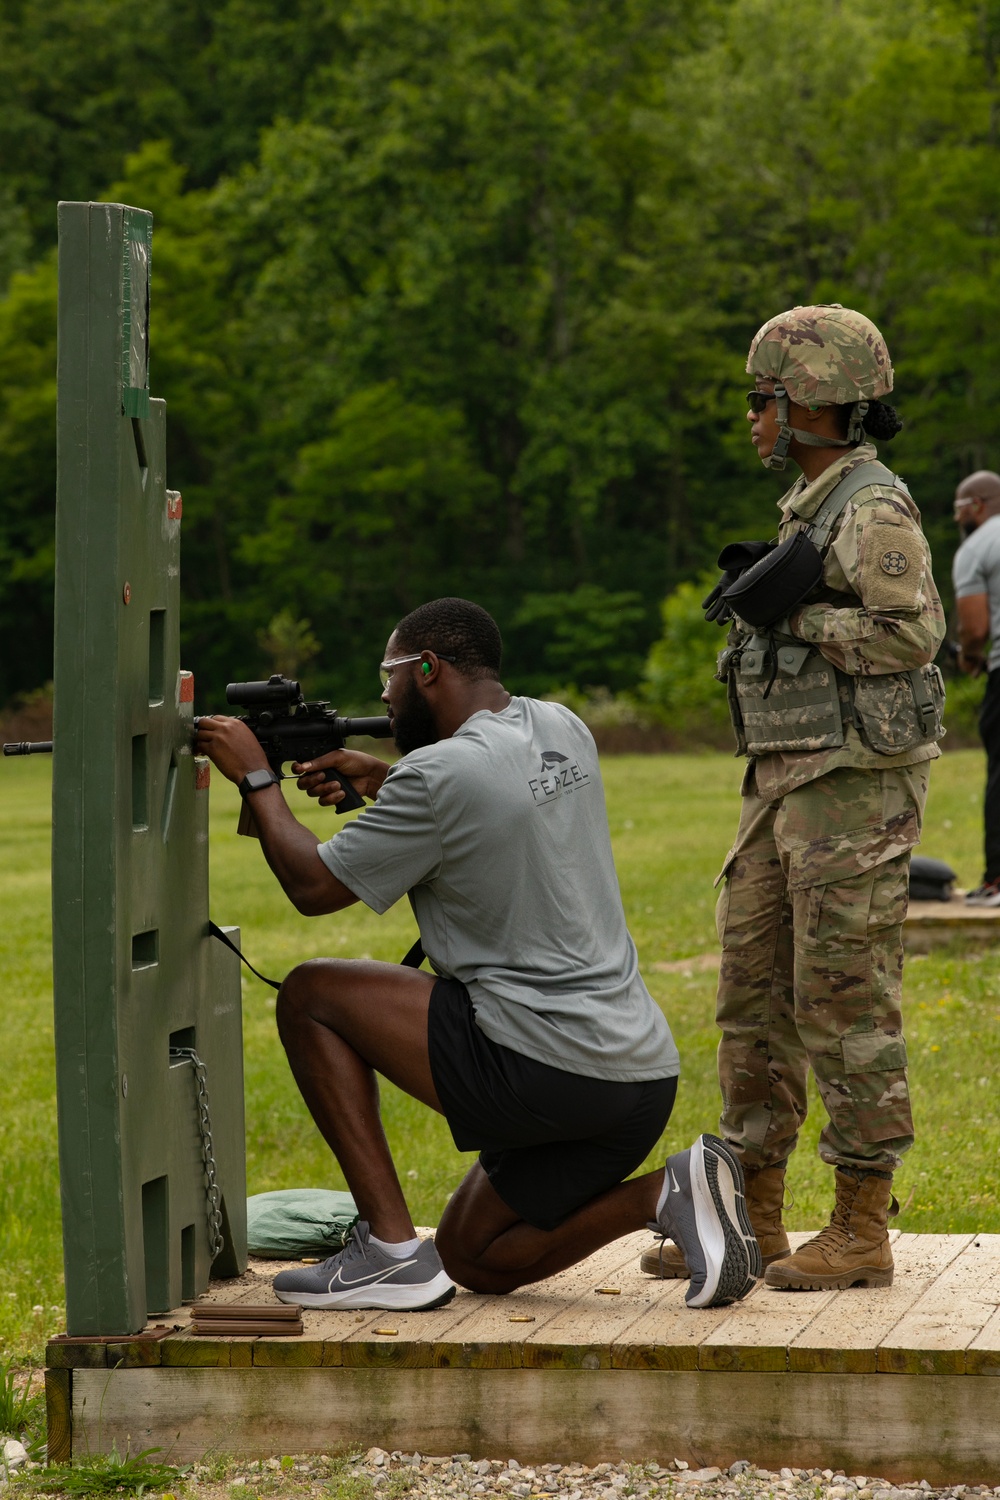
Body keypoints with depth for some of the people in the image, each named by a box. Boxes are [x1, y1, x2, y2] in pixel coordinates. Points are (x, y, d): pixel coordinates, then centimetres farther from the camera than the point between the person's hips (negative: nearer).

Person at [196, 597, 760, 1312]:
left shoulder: (441, 774, -14)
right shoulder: (561, 730, 10)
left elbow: (313, 886, -4)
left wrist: (257, 777, 10)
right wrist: (381, 780, 26)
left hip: (546, 1074, -9)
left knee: (309, 994, 4)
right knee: (473, 1260, 23)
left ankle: (391, 1249, -1)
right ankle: (668, 1191, 2)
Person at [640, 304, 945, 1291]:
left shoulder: (874, 509, -11)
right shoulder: (809, 507, 18)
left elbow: (913, 632, -21)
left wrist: (796, 614, -17)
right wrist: (758, 591, 8)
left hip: (855, 786, -10)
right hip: (786, 778, 10)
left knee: (846, 1004, -7)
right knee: (754, 992, 10)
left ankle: (862, 1233, -1)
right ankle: (752, 1219, 16)